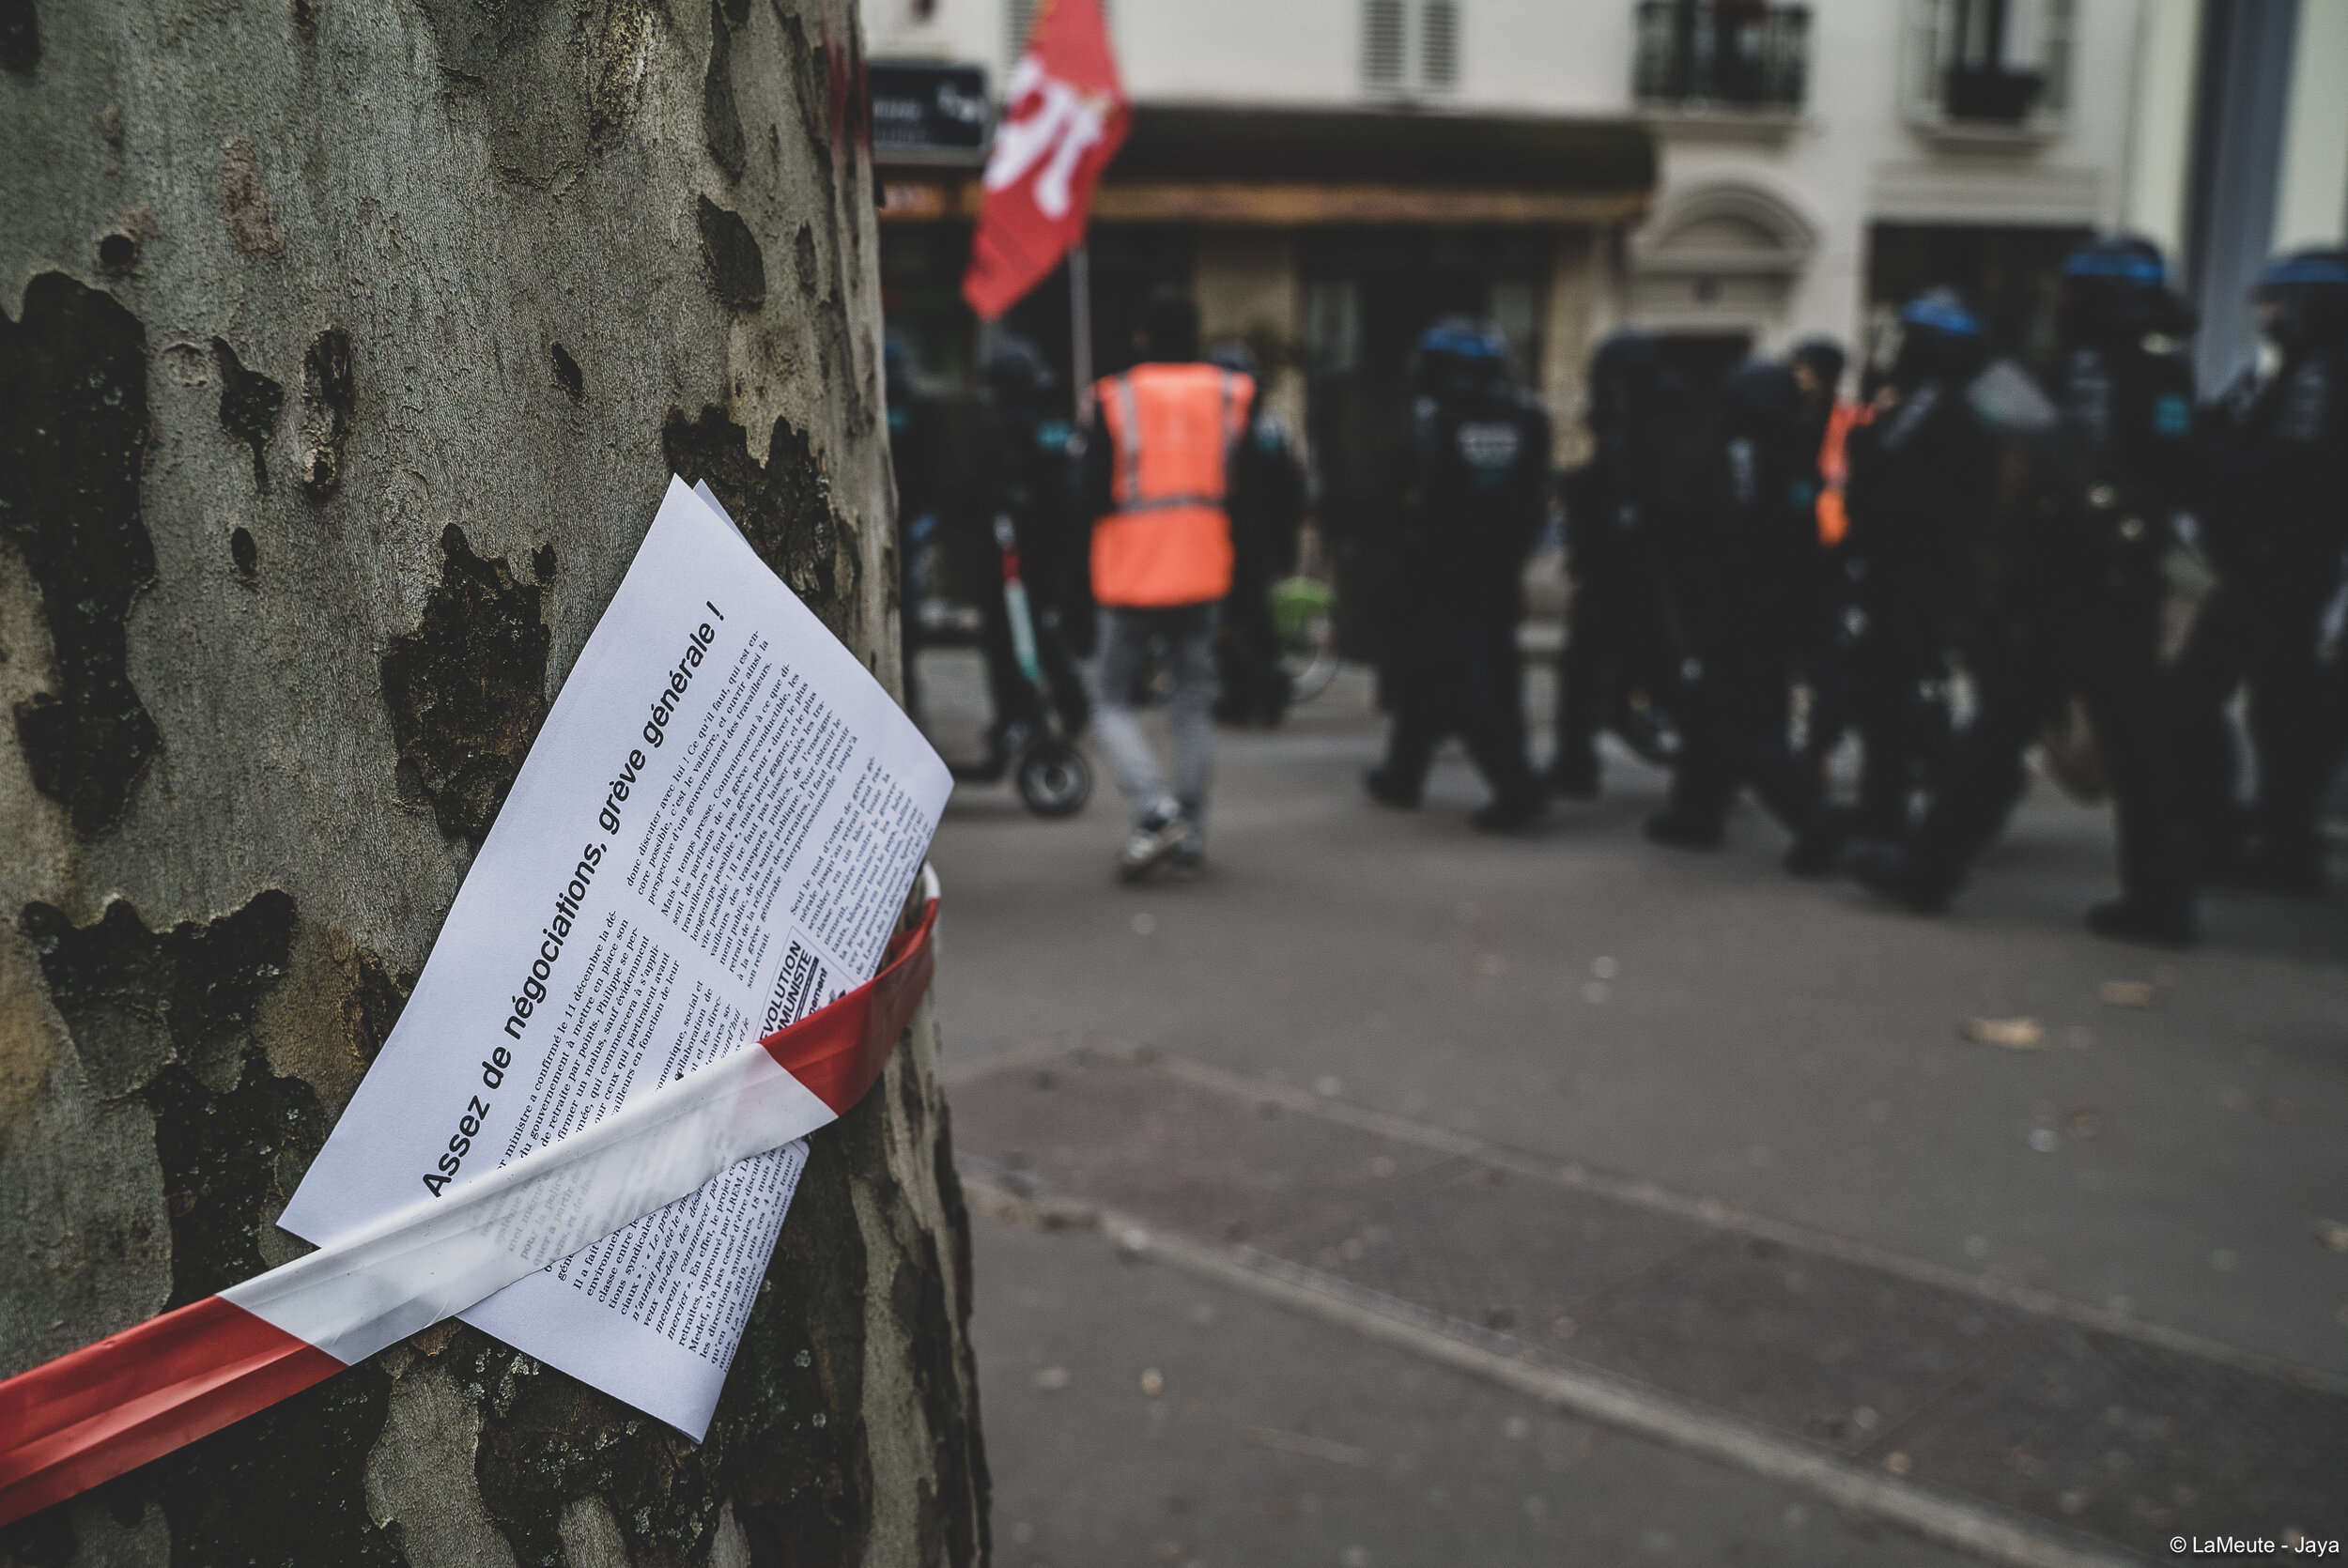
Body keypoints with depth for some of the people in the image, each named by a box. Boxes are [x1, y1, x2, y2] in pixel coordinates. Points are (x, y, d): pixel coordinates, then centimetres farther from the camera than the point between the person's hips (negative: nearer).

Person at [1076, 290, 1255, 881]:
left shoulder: (1116, 400, -7)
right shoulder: (1231, 395, 2)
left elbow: (1089, 499, -9)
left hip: (1131, 577, -3)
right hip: (1202, 573, 3)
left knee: (1111, 699, 8)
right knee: (1193, 703, 13)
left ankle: (1155, 809, -12)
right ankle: (1191, 830, 10)